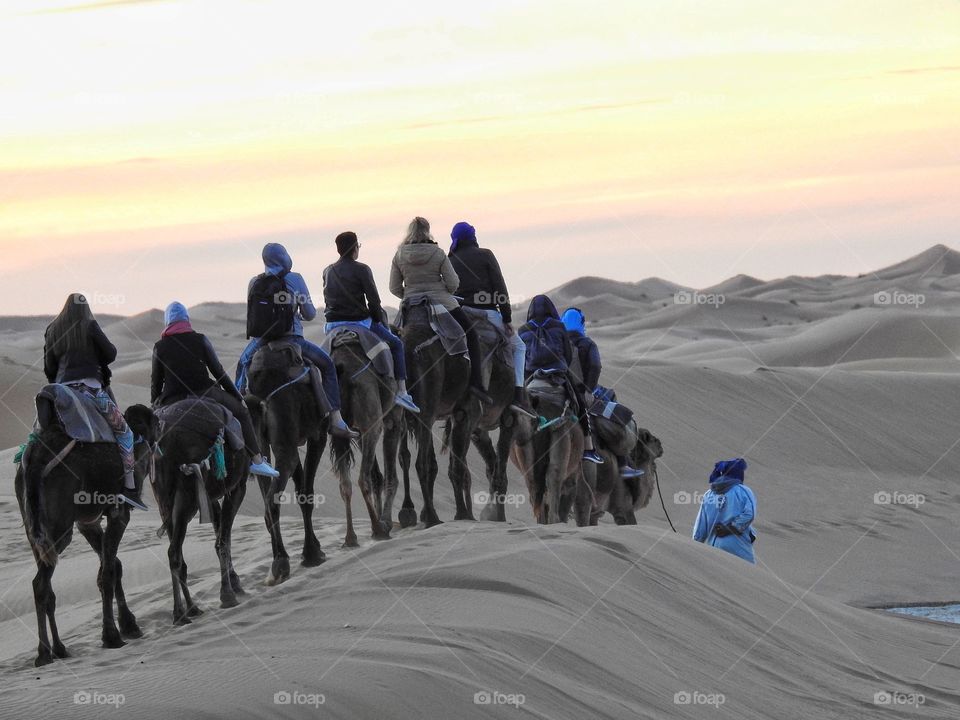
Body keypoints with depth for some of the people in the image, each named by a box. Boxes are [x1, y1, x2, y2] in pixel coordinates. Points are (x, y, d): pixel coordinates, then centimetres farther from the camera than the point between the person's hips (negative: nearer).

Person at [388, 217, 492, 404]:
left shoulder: (399, 256, -3)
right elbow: (453, 283, -8)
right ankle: (476, 381, -3)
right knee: (472, 338, 11)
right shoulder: (438, 254, -10)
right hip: (442, 303, -2)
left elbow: (395, 288, 1)